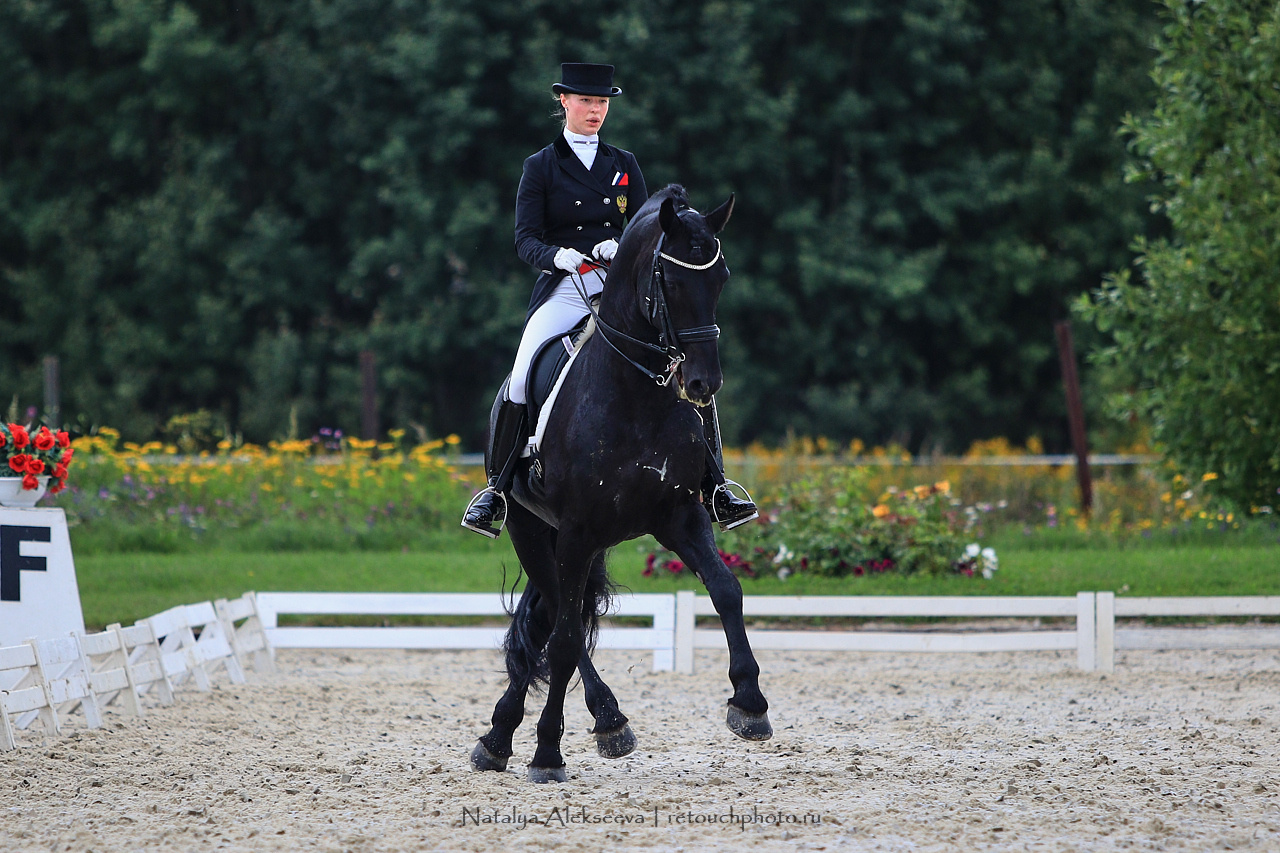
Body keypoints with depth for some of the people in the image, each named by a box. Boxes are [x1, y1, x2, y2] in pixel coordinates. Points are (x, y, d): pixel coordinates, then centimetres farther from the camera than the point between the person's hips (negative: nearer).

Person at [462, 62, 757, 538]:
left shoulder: (624, 165, 15)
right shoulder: (541, 168, 8)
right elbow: (526, 239, 0)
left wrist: (618, 248, -14)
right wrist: (557, 255, -22)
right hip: (564, 290, -2)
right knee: (521, 380, -24)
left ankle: (714, 489, -11)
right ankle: (496, 489, -9)